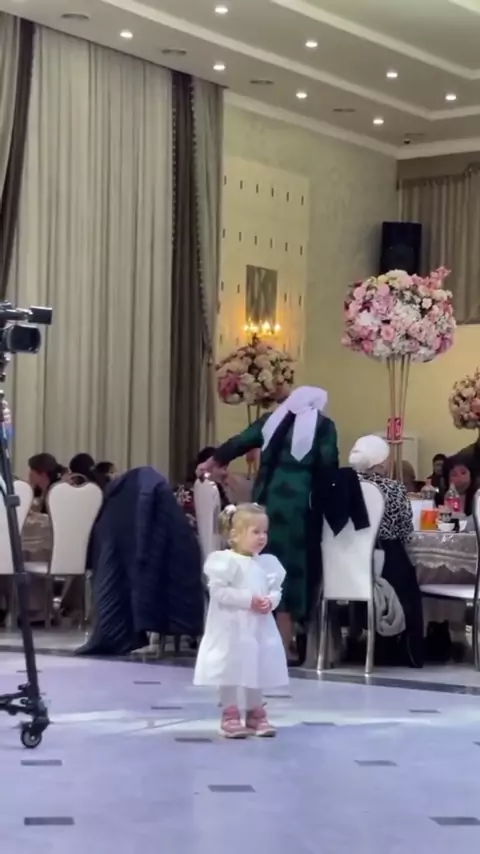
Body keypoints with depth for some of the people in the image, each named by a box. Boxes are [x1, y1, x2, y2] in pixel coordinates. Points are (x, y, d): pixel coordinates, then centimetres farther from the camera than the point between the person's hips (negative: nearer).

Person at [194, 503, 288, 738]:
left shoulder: (267, 563, 6)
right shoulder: (225, 561, -13)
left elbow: (276, 589, 9)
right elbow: (219, 591, -19)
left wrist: (270, 601, -14)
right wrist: (248, 600, -21)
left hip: (259, 628, 6)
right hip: (231, 628, -6)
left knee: (258, 668, 13)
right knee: (231, 670, 1)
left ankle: (255, 713, 25)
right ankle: (230, 715, 10)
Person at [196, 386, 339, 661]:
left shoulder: (274, 419, 13)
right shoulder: (323, 425, 2)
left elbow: (240, 442, 21)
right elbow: (328, 467, -7)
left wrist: (212, 462, 35)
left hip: (267, 500, 4)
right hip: (298, 504, -4)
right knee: (291, 567, 0)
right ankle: (282, 646, 0)